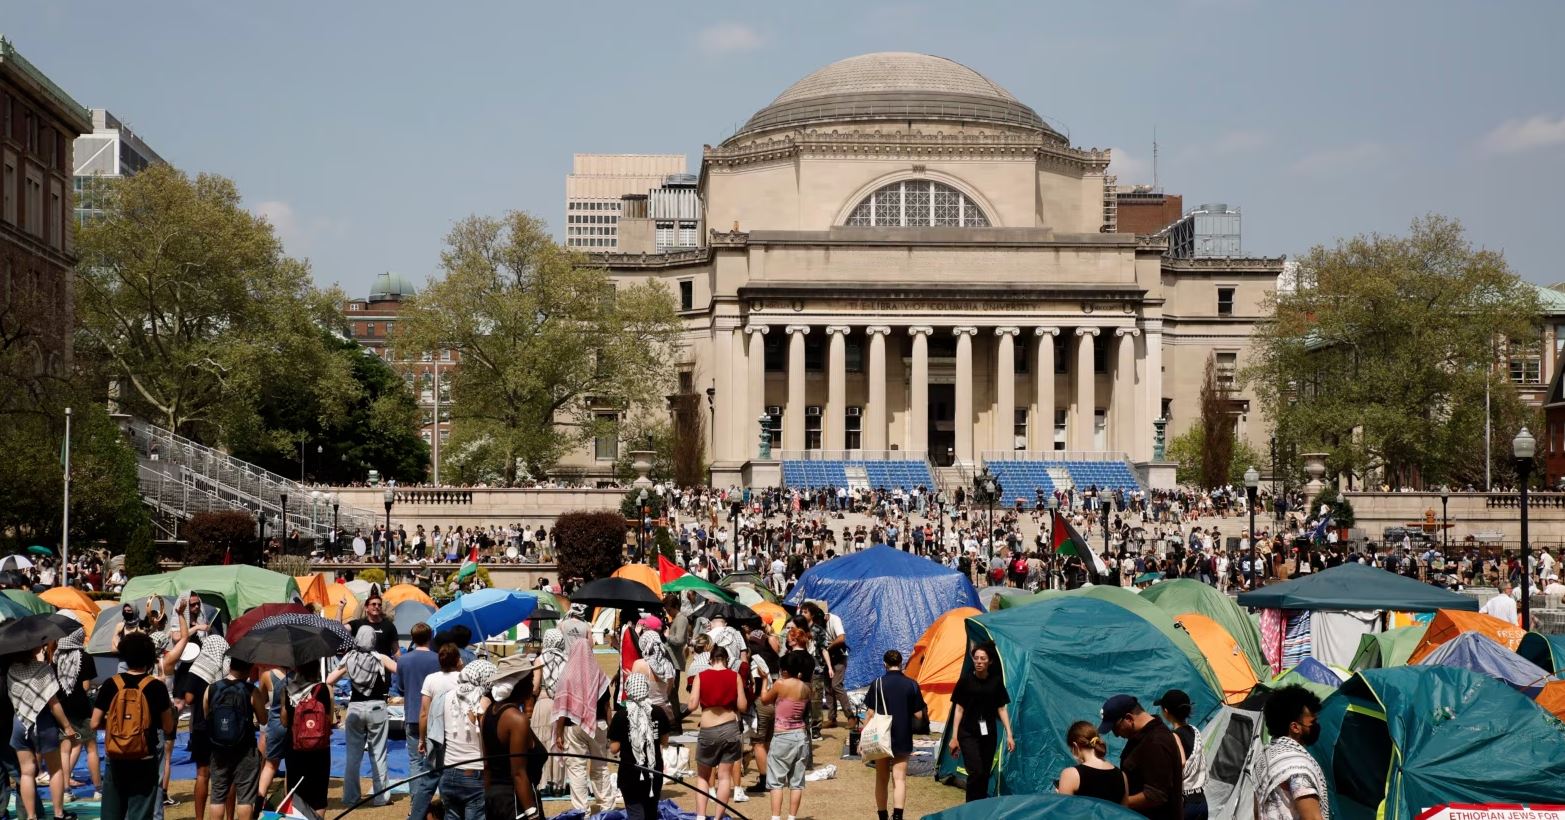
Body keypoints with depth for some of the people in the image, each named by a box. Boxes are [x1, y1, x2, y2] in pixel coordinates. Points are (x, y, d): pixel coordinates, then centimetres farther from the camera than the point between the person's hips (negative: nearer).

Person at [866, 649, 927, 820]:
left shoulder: (878, 684, -5)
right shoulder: (911, 685, -2)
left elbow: (870, 713, -6)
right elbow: (918, 716, 0)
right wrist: (924, 711, 22)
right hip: (903, 740, 0)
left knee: (881, 779, 14)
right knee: (899, 779, -1)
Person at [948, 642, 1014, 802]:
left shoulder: (996, 681, 1)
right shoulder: (966, 680, -5)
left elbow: (1002, 709, 7)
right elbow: (959, 709, 0)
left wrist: (1009, 734, 1)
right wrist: (954, 736, -1)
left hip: (989, 734, 3)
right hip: (968, 733, -3)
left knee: (985, 774, 6)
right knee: (976, 771, -16)